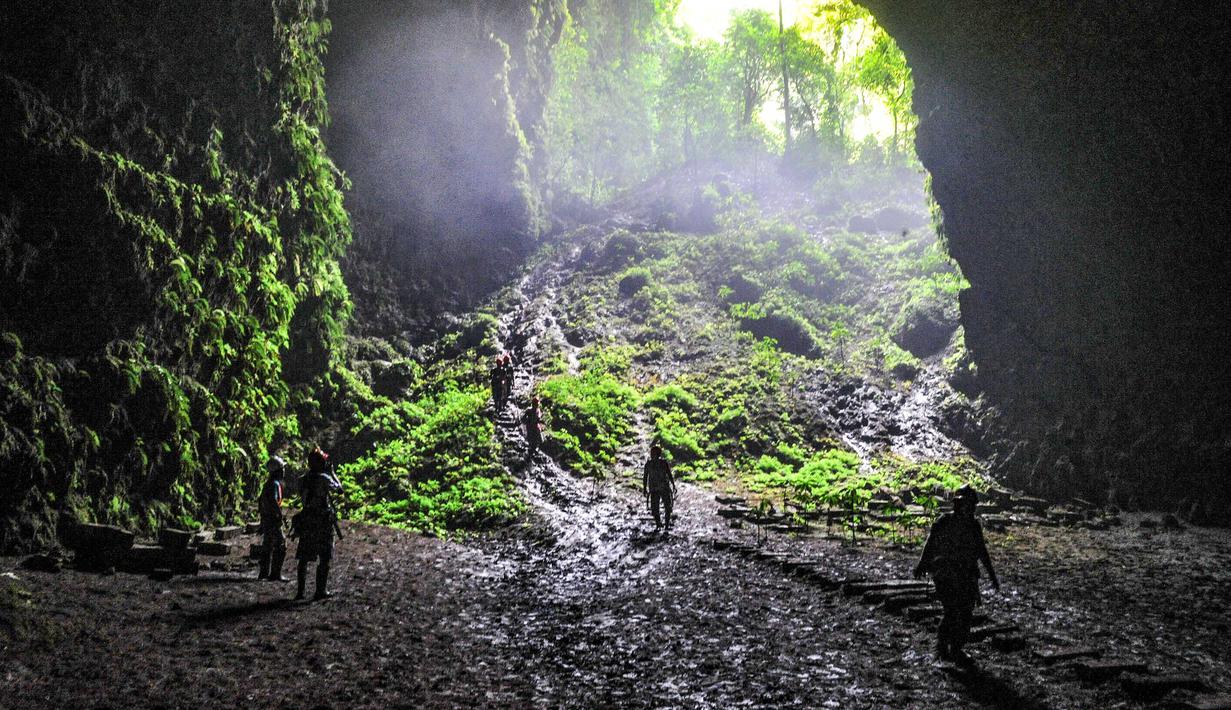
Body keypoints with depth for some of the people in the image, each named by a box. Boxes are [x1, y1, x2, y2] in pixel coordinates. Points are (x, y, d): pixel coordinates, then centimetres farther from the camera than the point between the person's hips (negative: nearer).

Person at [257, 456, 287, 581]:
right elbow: (273, 501, -28)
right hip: (273, 520, -10)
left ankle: (264, 572, 21)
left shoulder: (267, 483, 14)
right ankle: (275, 574, -7)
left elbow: (260, 502, 21)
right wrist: (280, 515, -20)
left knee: (267, 546, 15)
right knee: (280, 546, -7)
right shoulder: (275, 484, -17)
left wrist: (262, 517, 26)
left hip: (266, 519, 10)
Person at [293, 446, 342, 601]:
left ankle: (300, 591, 13)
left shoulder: (303, 480, 4)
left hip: (306, 522, 5)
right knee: (325, 558, 3)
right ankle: (320, 591, 1)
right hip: (323, 522, -5)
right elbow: (339, 488, 0)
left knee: (304, 558, 12)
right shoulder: (324, 478, -13)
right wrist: (331, 472, 11)